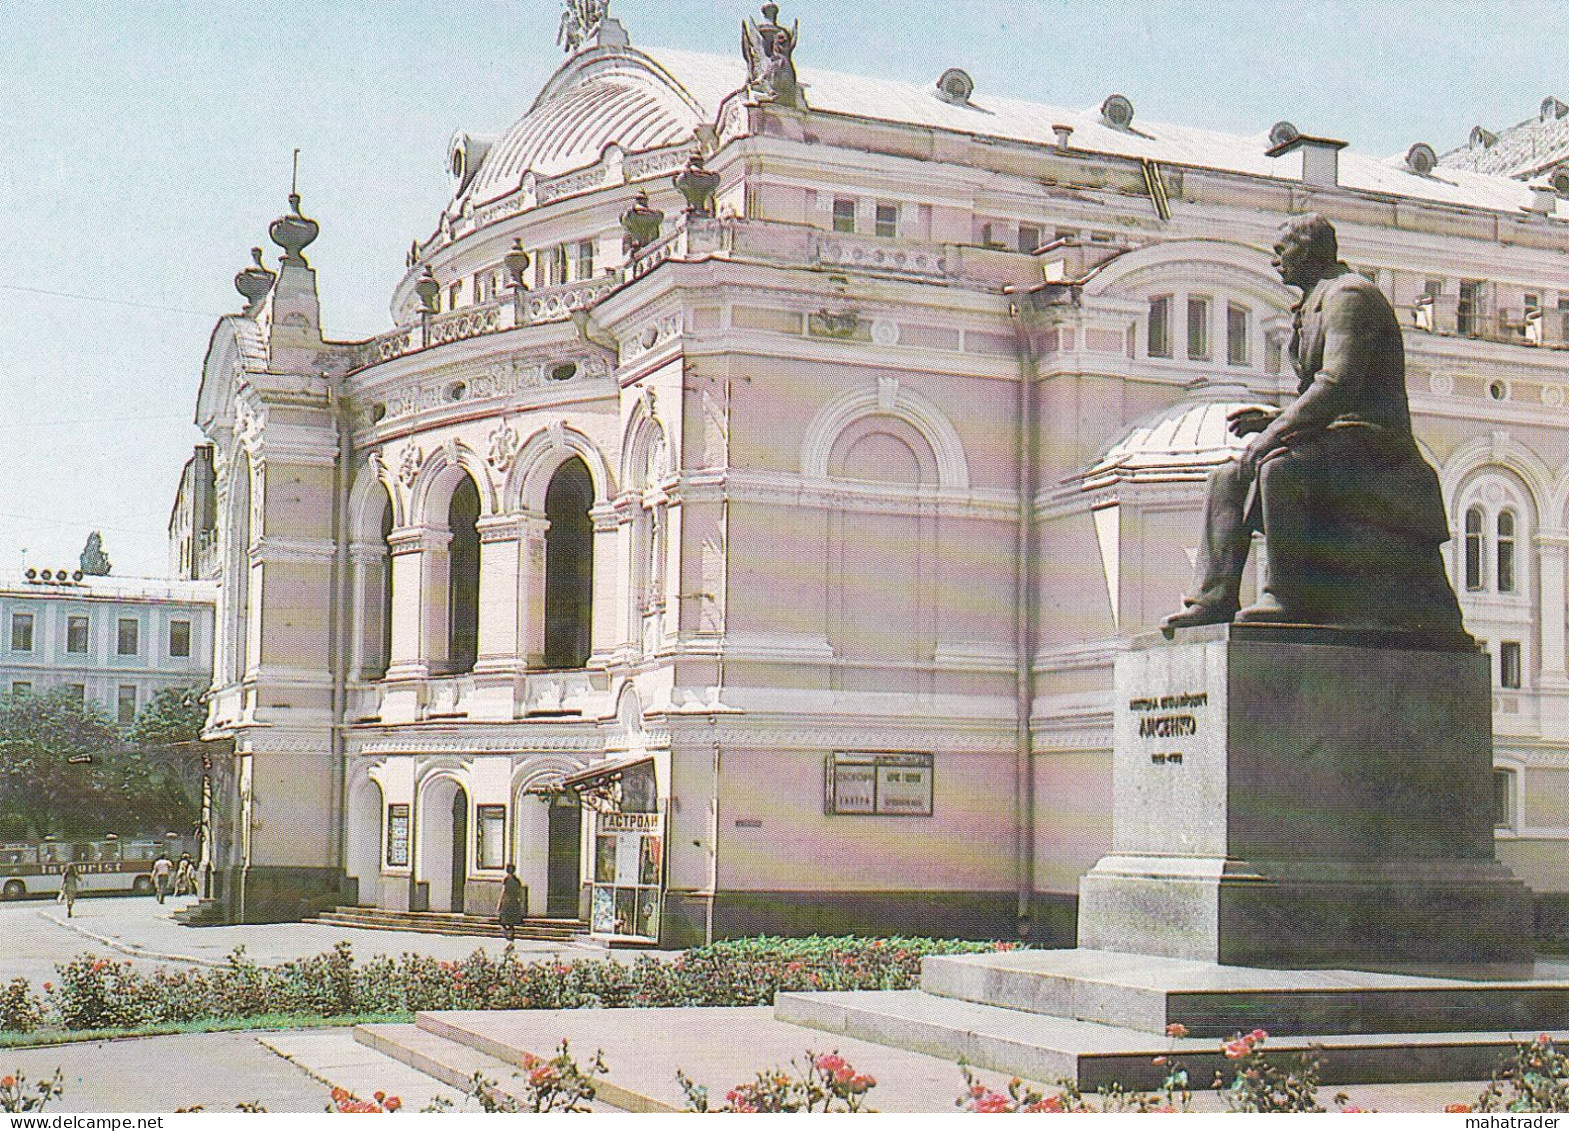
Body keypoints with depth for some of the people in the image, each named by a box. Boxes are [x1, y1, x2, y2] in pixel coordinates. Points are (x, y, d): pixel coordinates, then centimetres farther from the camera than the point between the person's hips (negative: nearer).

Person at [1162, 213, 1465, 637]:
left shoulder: (1349, 293, -8)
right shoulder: (1318, 305, 24)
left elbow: (1338, 384, -21)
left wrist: (1275, 432, -20)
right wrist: (1274, 418, 13)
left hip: (1366, 444, -10)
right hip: (1332, 444, 10)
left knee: (1279, 466, -35)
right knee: (1227, 480, 3)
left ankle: (1286, 595, -28)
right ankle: (1213, 597, -10)